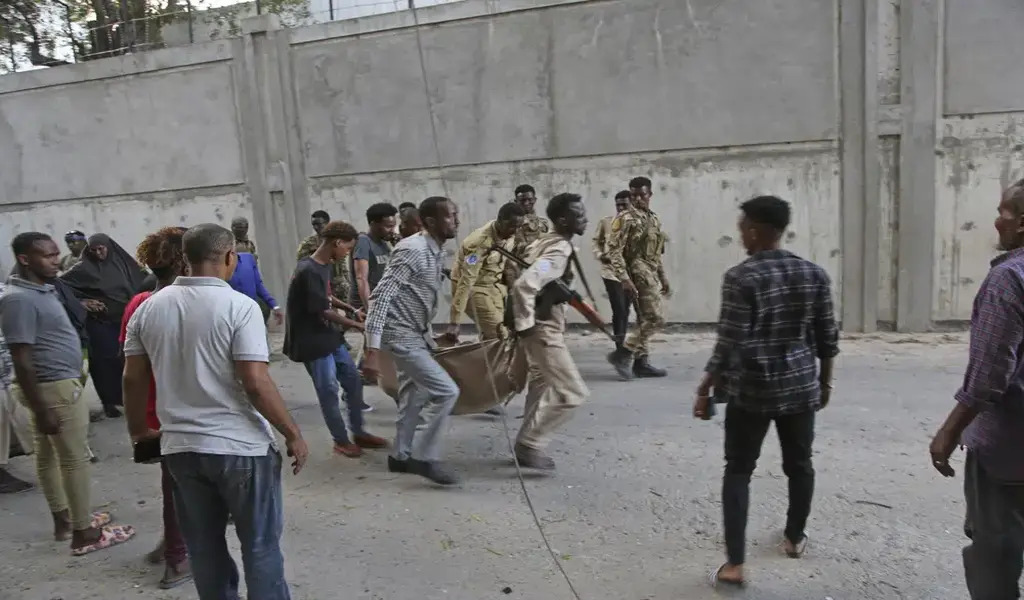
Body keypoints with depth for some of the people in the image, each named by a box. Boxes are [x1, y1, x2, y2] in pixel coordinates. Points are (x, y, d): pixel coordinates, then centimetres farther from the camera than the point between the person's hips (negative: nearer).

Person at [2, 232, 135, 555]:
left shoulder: (41, 290, 8)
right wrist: (40, 409, -23)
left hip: (57, 384, 10)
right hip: (54, 389, -10)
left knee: (49, 456, 18)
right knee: (74, 459, -2)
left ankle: (64, 519, 29)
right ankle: (84, 533, 7)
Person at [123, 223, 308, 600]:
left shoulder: (148, 309, 3)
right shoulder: (239, 306, -14)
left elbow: (132, 378, 8)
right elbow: (256, 382, -20)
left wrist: (138, 430, 23)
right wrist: (293, 434, -10)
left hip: (180, 447, 5)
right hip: (240, 446, -5)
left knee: (204, 547, 19)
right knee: (260, 545, 9)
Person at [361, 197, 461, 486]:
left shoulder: (437, 252, 6)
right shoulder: (412, 250, -22)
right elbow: (380, 297, -26)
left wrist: (429, 334, 23)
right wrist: (372, 350, -30)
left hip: (417, 334, 10)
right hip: (401, 335, -10)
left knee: (415, 395, 18)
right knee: (446, 391, -11)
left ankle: (401, 456, 33)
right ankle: (425, 457, 3)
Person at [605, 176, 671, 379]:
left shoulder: (654, 219, 17)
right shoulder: (625, 219, -9)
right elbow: (614, 251, -15)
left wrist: (664, 279, 21)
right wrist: (624, 279, -23)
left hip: (651, 275, 8)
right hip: (638, 273, -8)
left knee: (645, 319, 11)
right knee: (654, 318, -12)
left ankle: (641, 362, 19)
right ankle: (621, 354, -7)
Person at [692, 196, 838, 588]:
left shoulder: (740, 278, -15)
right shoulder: (814, 273, 0)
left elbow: (730, 344, -17)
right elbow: (827, 337, 5)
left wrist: (704, 390, -8)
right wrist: (825, 381, 18)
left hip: (752, 389, -4)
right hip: (800, 386, 5)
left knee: (738, 471, 5)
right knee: (799, 463, 22)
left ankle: (734, 564, 3)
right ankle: (795, 537, 41)